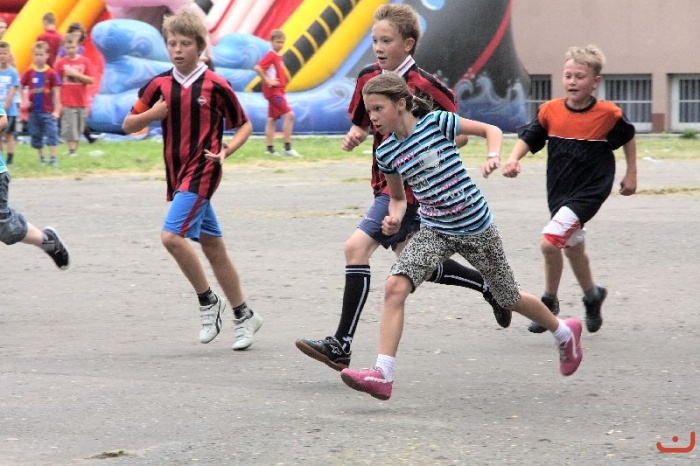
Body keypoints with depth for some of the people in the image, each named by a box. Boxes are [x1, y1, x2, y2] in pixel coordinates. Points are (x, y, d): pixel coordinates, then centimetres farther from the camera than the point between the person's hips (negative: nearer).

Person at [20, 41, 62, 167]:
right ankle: (41, 157, 21)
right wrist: (24, 101, -4)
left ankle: (53, 158, -5)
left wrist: (56, 110, -7)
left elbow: (56, 92, -5)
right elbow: (21, 88, 10)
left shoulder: (52, 73, -7)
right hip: (34, 110, 3)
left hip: (48, 111, -3)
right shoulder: (29, 73, 0)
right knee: (36, 135, 9)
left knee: (52, 133, -8)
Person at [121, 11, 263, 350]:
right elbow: (128, 125, 9)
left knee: (172, 235, -21)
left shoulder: (215, 86, -7)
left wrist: (226, 150, -14)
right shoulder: (159, 85, 5)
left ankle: (208, 301, -3)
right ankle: (243, 316, 21)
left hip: (202, 172, -6)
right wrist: (152, 114, -10)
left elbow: (244, 125, 3)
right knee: (213, 247, 11)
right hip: (177, 175, 6)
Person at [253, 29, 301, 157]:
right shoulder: (270, 55, -14)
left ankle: (270, 149, 14)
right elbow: (258, 68, -26)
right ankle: (287, 147, -15)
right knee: (289, 114, -15)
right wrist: (267, 81, -23)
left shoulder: (278, 56, 14)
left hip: (278, 92, 10)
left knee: (272, 119, 11)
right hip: (274, 91, -10)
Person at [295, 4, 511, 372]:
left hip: (411, 186, -9)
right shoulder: (368, 79, 4)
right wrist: (353, 136, -5)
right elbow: (360, 123, 18)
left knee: (357, 248, -18)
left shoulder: (424, 86, -16)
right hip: (386, 184, 9)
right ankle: (488, 285, 36)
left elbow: (460, 134, -11)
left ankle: (341, 346, -16)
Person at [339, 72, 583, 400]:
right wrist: (394, 219, -7)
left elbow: (491, 130, -2)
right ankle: (383, 375, -25)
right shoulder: (386, 153, -2)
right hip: (435, 231, 3)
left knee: (509, 299, 12)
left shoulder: (437, 123, -14)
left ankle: (565, 332, 42)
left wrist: (493, 156, -22)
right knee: (395, 286, -21)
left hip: (475, 227, -3)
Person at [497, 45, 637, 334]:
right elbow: (528, 138, 0)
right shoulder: (550, 111, -6)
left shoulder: (608, 114, -12)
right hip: (559, 191, 5)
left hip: (589, 191, -5)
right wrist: (513, 159, -19)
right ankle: (592, 295, 44)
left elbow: (628, 137, 6)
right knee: (573, 247, 21)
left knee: (550, 242, -19)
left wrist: (631, 174, 9)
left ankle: (550, 301, 1)